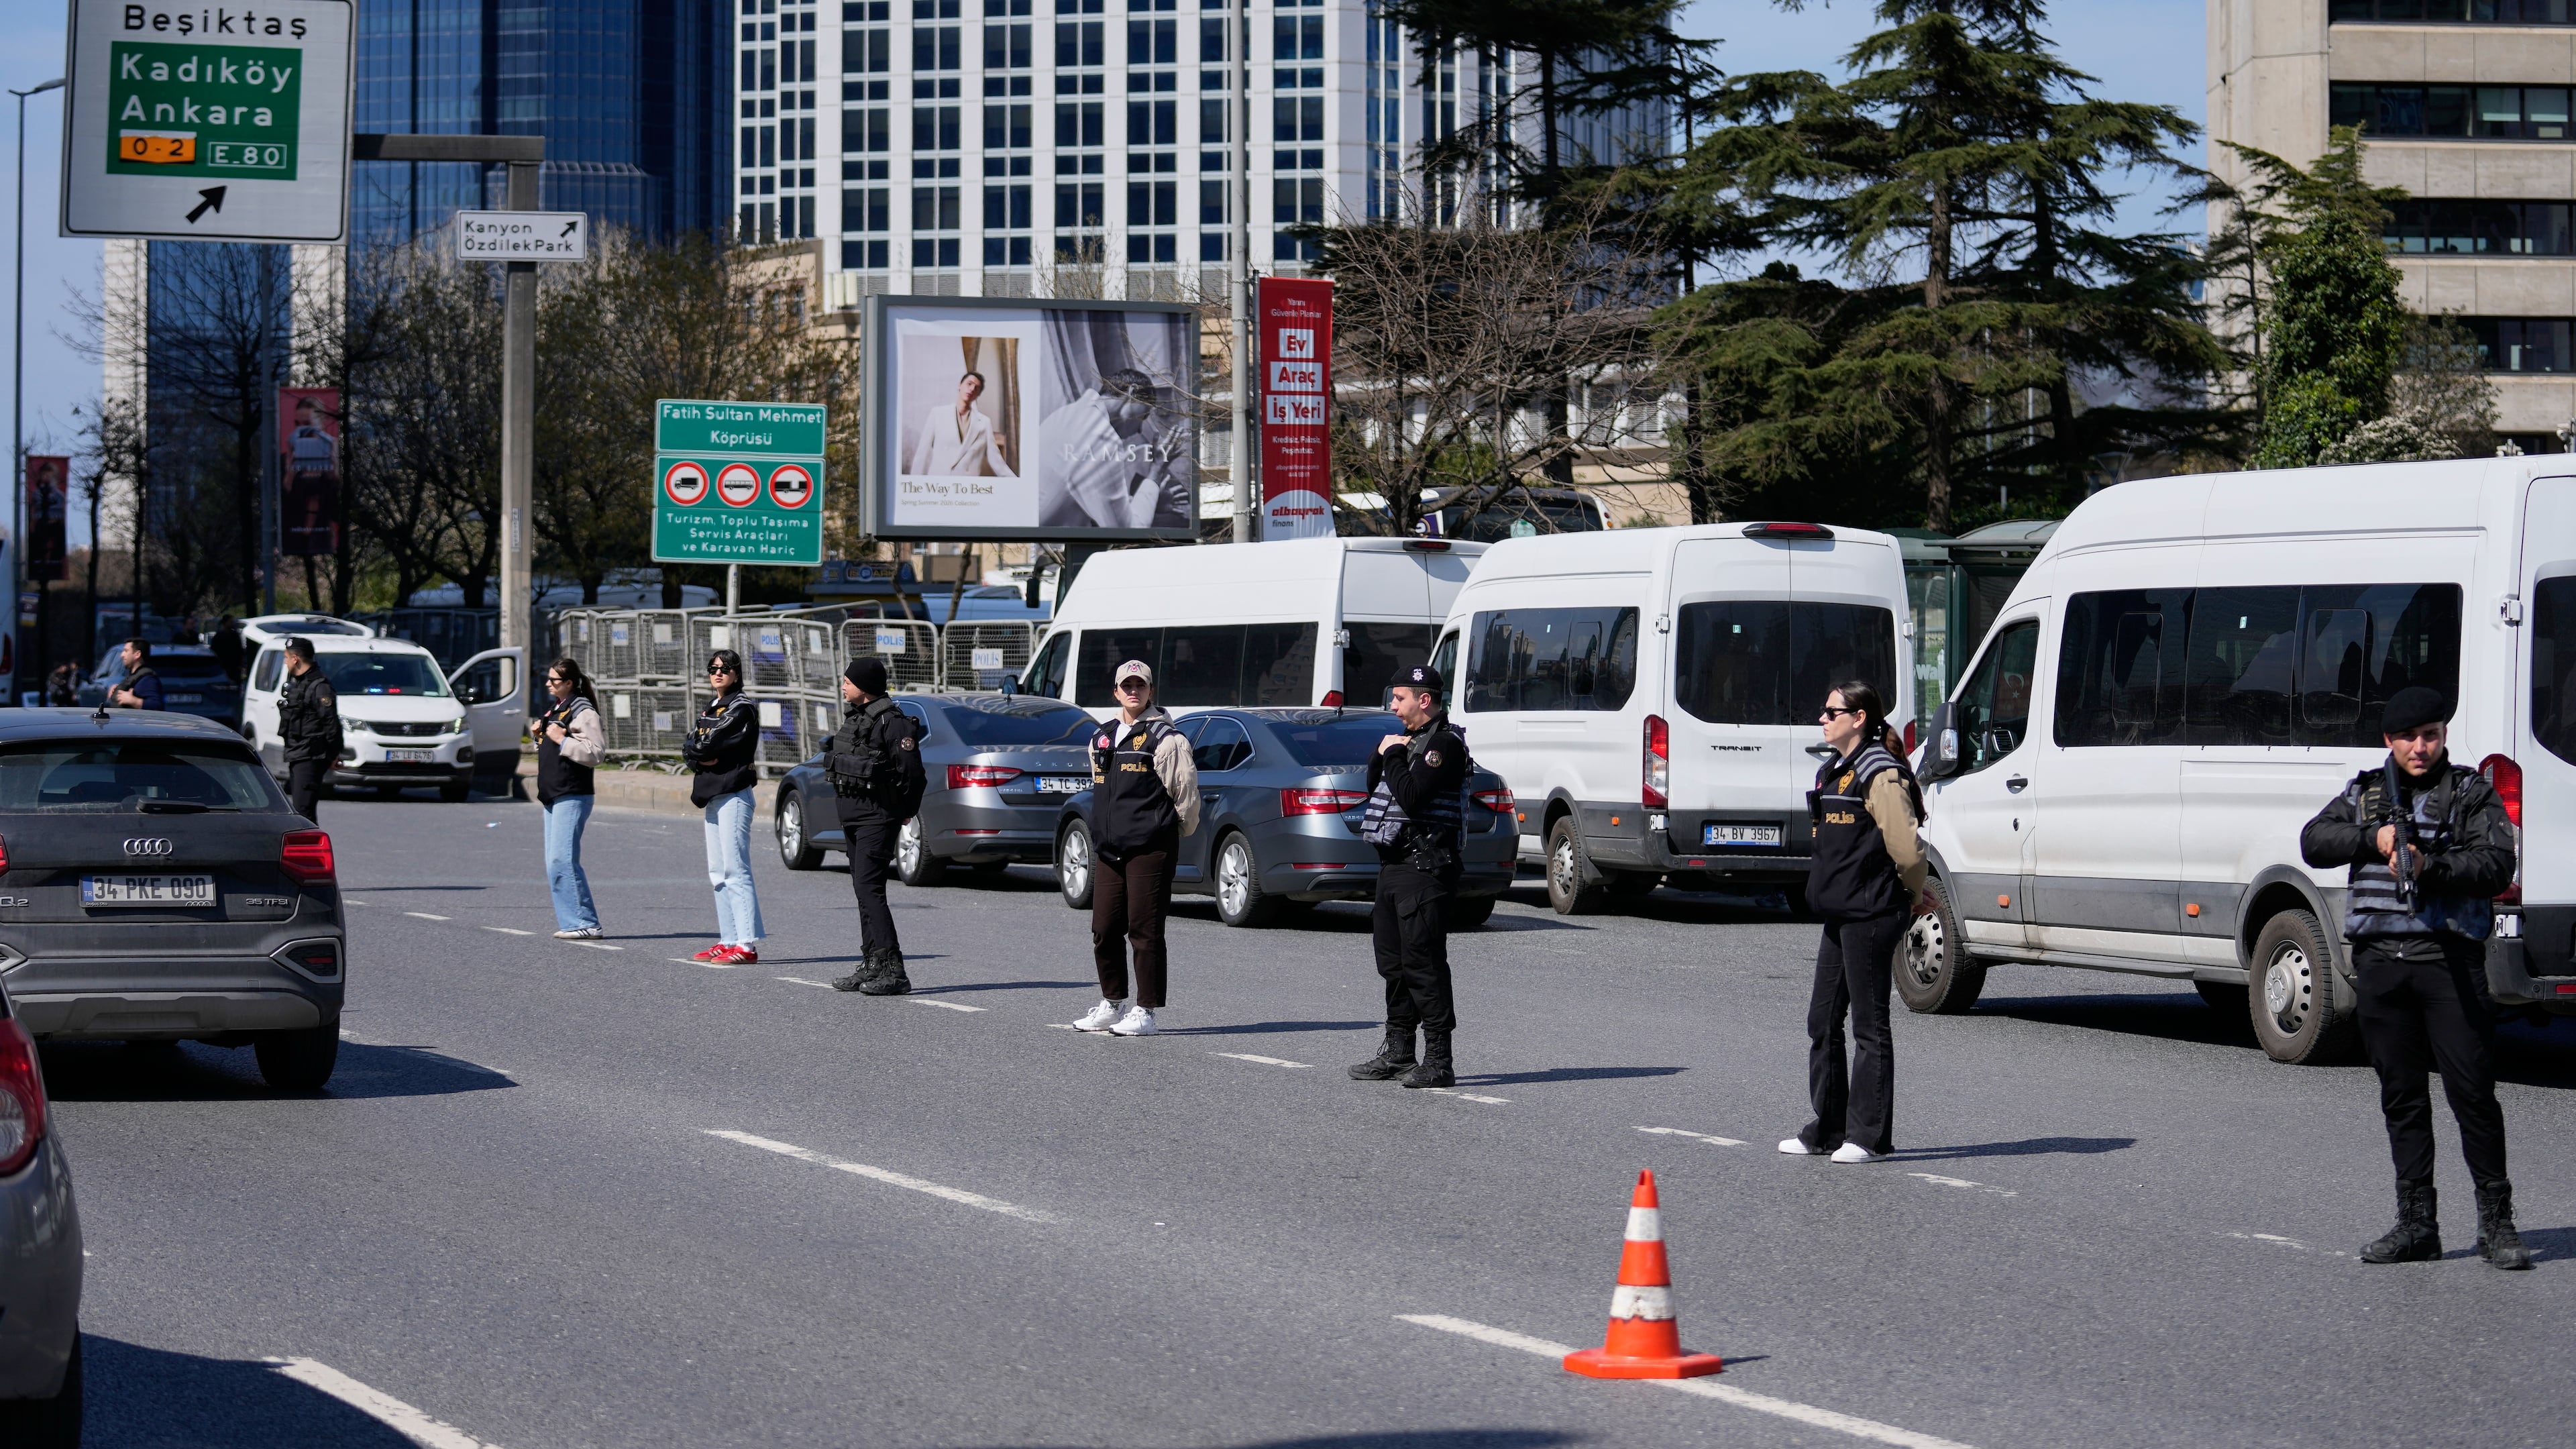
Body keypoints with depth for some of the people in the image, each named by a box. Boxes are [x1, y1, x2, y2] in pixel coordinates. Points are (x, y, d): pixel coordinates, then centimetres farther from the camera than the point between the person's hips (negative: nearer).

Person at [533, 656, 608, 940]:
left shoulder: (583, 712, -11)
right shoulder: (554, 708, 19)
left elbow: (596, 753, -20)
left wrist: (563, 740, -19)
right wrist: (539, 734, 11)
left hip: (572, 797, -10)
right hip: (552, 796, 10)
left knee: (562, 861, -16)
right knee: (556, 865, 8)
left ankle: (584, 924, -15)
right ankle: (573, 923, 10)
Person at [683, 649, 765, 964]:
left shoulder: (742, 708, -8)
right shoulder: (710, 709, 18)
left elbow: (709, 744, -16)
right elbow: (688, 748, 8)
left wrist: (698, 749, 3)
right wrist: (705, 758, -10)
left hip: (734, 794, -9)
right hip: (712, 795, 9)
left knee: (736, 870, -13)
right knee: (718, 874, 10)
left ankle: (747, 945, -17)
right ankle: (728, 940, 14)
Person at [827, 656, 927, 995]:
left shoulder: (891, 721, -16)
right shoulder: (853, 716, 13)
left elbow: (910, 772, -17)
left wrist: (904, 811, -7)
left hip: (878, 814, -10)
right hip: (851, 811, 10)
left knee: (868, 887, -15)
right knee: (863, 889, 11)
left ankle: (893, 970, -18)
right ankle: (872, 966, 17)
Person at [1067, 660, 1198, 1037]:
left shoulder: (1165, 739, -6)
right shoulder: (1102, 739, 15)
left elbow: (1186, 790, -4)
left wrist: (1174, 831, 6)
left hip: (1149, 850, -7)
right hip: (1108, 850, 7)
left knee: (1145, 931, -5)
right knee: (1104, 930, 8)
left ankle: (1145, 1012, -1)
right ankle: (1112, 1005, 21)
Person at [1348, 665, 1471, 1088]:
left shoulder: (1444, 743, -12)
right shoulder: (1409, 739, 18)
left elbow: (1411, 796, -22)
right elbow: (1373, 786, 20)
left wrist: (1394, 756, -9)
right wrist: (1383, 754, 3)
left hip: (1425, 867, -10)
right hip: (1395, 863, 10)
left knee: (1423, 962, -11)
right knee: (1393, 960, 13)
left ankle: (1438, 1060, -10)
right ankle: (1398, 1052, 21)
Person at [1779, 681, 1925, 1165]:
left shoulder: (1881, 775, -14)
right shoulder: (1833, 772, 15)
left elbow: (1908, 848, -18)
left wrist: (1911, 895, -1)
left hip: (1871, 916, -9)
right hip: (1838, 914, 10)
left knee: (1868, 1025, -3)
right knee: (1823, 1022, 11)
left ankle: (1869, 1136, 2)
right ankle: (1827, 1129, 19)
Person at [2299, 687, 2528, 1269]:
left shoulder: (2472, 793, 6)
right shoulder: (2365, 791, 16)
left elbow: (2497, 865, -7)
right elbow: (2314, 841, 6)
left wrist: (2430, 867, -22)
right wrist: (2373, 839, -10)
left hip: (2449, 958, -4)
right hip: (2381, 957, 4)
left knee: (2472, 1090, -7)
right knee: (2402, 1096, 7)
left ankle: (2496, 1221, -1)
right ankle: (2416, 1224, 12)